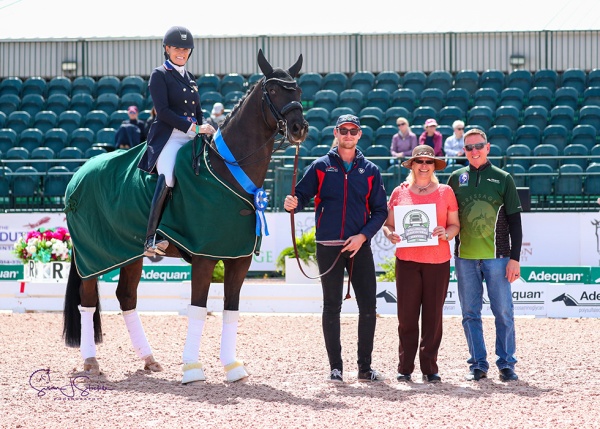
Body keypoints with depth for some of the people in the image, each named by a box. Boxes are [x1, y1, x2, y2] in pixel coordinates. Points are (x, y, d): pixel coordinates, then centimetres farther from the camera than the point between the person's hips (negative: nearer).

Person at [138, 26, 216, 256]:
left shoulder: (190, 78, 22)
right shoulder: (160, 75, 2)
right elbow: (163, 111, -9)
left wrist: (205, 130, 6)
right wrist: (194, 127, -14)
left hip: (191, 139, 7)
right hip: (168, 137, -7)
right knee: (168, 178, -30)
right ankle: (151, 239, -35)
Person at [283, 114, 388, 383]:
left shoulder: (370, 171, 9)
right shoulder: (321, 167, 6)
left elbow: (380, 210, 7)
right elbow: (302, 195, 1)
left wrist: (363, 235, -7)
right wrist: (293, 203, -23)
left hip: (360, 247, 1)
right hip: (328, 247, -1)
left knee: (368, 307, -1)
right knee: (332, 307, 3)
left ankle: (365, 367, 9)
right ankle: (335, 367, 9)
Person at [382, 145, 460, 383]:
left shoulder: (445, 192, 8)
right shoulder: (400, 192, 9)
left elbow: (455, 225, 10)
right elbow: (388, 223, 11)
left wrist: (446, 233, -11)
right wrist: (390, 234, -10)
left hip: (438, 261, 0)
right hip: (407, 260, 0)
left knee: (433, 315, 1)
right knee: (406, 315, -1)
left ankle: (430, 368, 8)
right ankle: (405, 368, 5)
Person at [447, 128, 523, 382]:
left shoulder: (502, 178, 4)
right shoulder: (456, 179, 10)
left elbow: (515, 222, 3)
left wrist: (515, 258, -4)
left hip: (497, 256, -2)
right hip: (465, 257, 2)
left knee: (503, 312, -3)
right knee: (470, 313, 4)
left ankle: (506, 363, 6)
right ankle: (478, 364, 11)